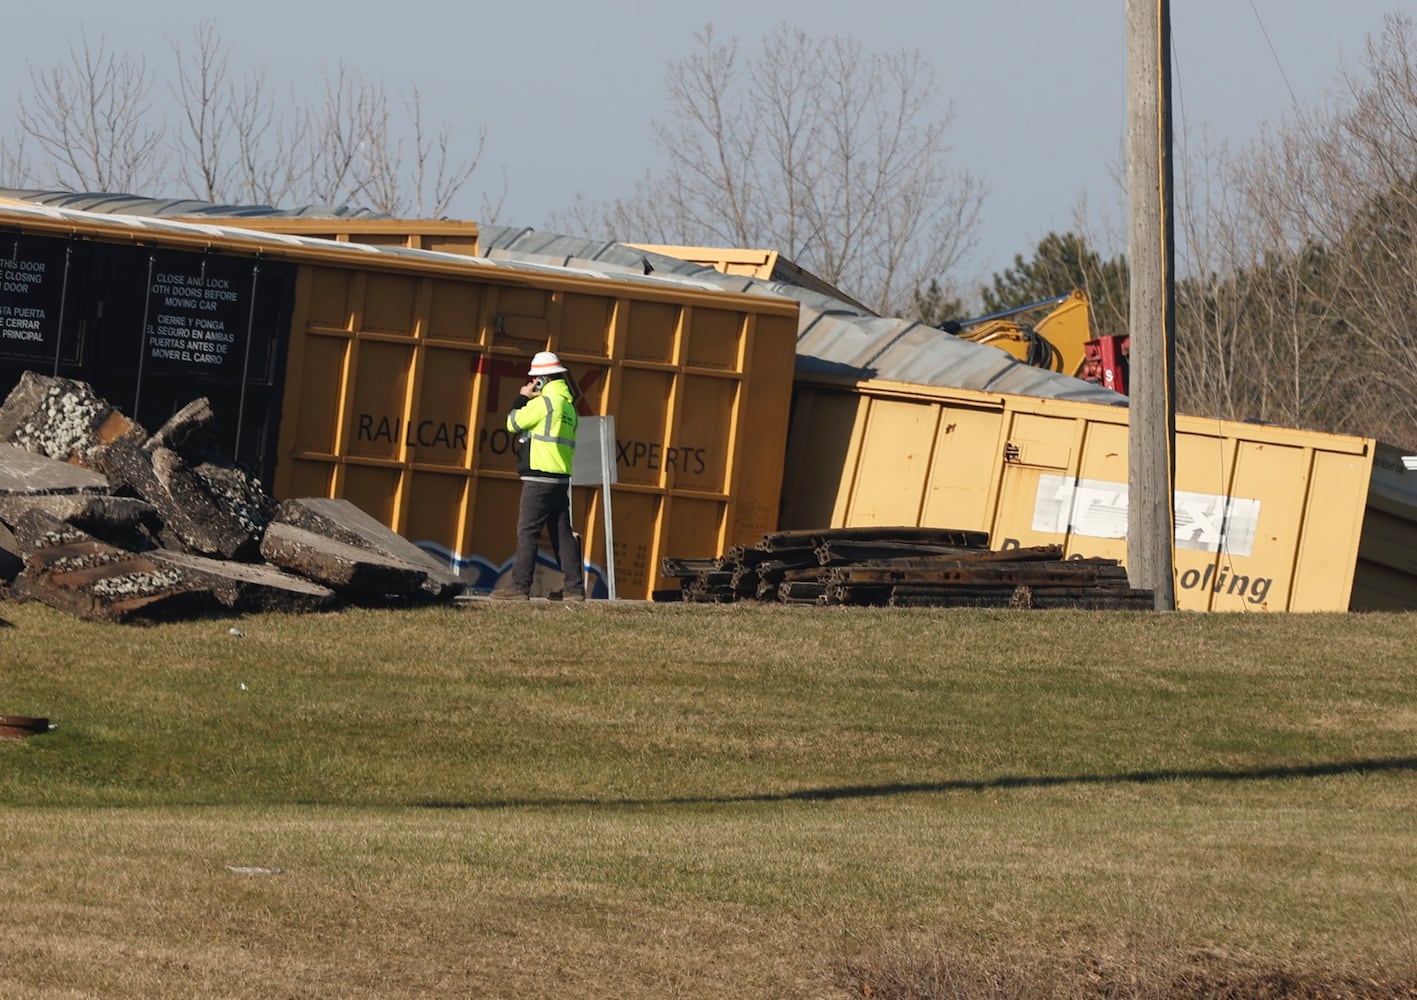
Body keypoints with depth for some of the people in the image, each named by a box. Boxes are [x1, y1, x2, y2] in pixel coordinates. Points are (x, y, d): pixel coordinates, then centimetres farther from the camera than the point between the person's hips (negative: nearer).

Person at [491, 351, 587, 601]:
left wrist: (522, 398, 9)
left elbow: (513, 423, -4)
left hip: (539, 478, -9)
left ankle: (519, 585, -10)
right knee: (562, 533, 8)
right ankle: (574, 586, 5)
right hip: (561, 477, 9)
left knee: (528, 532, -7)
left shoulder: (543, 402, -11)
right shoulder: (568, 405, 17)